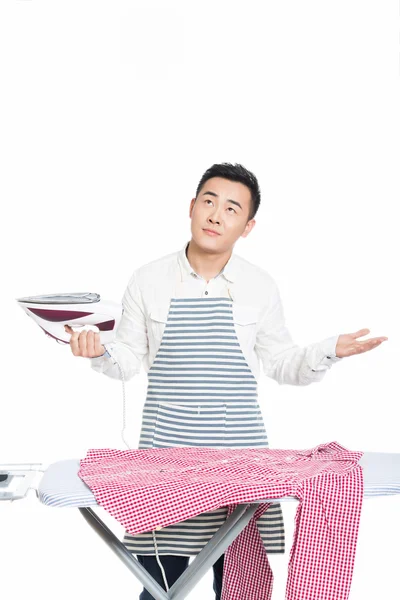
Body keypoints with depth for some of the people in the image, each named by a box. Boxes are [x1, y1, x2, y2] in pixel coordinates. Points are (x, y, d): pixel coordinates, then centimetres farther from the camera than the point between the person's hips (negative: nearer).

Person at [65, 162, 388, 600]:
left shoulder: (260, 287, 3)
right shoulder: (148, 280, 1)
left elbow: (280, 363, 9)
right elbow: (130, 359, 8)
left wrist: (329, 351, -6)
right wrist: (99, 353, -12)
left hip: (239, 449, 1)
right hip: (165, 447, 0)